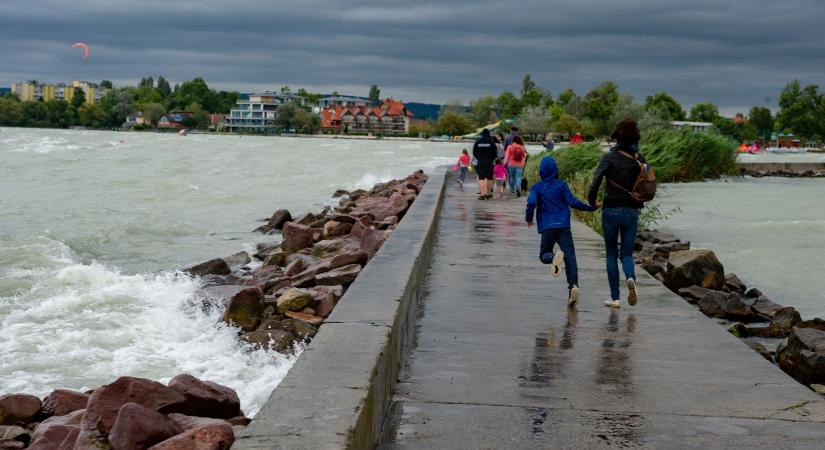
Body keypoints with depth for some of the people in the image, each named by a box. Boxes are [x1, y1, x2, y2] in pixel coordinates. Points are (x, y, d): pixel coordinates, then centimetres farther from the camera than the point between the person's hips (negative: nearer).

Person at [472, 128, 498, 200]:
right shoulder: (491, 142, -2)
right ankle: (489, 193, 15)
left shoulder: (477, 142, 3)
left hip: (480, 162, 0)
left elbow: (474, 152, 7)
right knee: (489, 178, 10)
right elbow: (494, 153, -1)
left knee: (481, 178, -3)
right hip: (489, 162, 0)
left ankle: (482, 194, -15)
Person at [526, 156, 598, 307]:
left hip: (547, 227, 0)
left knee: (544, 255, 14)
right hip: (564, 226, 0)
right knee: (570, 256, -4)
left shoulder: (537, 187, 5)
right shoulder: (562, 185, 6)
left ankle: (554, 256, -24)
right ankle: (573, 285, -25)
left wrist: (528, 219, 7)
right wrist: (590, 207, 8)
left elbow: (531, 203, -9)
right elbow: (573, 202, -2)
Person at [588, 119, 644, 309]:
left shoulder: (609, 157, -8)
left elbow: (595, 182, -13)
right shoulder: (639, 159, 1)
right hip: (631, 211, 2)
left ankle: (615, 298, 8)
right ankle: (631, 278, -22)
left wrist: (592, 201, 0)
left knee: (611, 254, 10)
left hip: (610, 210, -2)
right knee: (626, 253, 11)